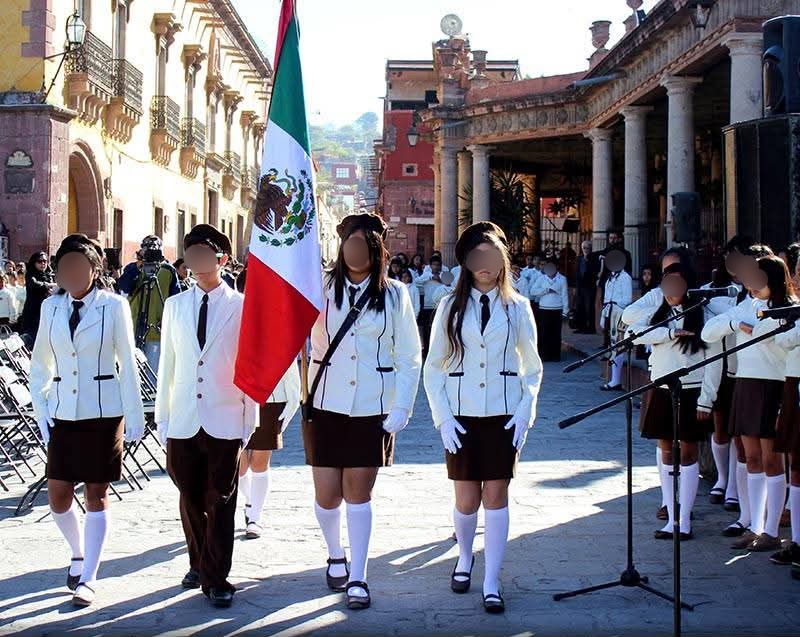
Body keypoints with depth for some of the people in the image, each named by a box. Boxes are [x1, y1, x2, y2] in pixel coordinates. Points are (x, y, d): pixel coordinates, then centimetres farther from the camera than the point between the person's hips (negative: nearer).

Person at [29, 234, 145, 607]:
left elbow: (127, 363, -2)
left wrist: (134, 415, -4)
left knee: (96, 495, 1)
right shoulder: (51, 307, 6)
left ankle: (87, 579, 8)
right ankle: (78, 553, 31)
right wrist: (41, 410, 6)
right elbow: (40, 365, 13)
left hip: (103, 413, -3)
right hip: (64, 413, 4)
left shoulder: (113, 307, -5)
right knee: (58, 496, 4)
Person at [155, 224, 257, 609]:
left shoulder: (241, 307, -2)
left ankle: (217, 579, 10)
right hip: (184, 422, 3)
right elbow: (167, 366, 11)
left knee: (220, 504, 1)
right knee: (190, 500, 13)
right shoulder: (175, 305, 8)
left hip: (225, 422, -3)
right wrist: (162, 419, 9)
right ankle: (198, 564, 31)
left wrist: (250, 427, -2)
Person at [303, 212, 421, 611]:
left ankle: (357, 578, 13)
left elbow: (409, 357, 2)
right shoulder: (322, 289, 1)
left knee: (358, 493, 3)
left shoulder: (394, 294, 1)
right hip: (327, 405, 1)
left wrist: (401, 409, -4)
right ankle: (335, 555, 33)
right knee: (326, 495, 5)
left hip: (372, 409, -1)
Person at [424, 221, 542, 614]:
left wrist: (524, 412, -4)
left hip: (503, 415, 0)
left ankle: (491, 583, 5)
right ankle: (465, 557, 33)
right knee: (466, 498, 5)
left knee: (496, 495, -1)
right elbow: (433, 368, 4)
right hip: (461, 416, 0)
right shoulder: (451, 307, 3)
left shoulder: (517, 308, 4)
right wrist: (443, 418, -5)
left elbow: (533, 367, 9)